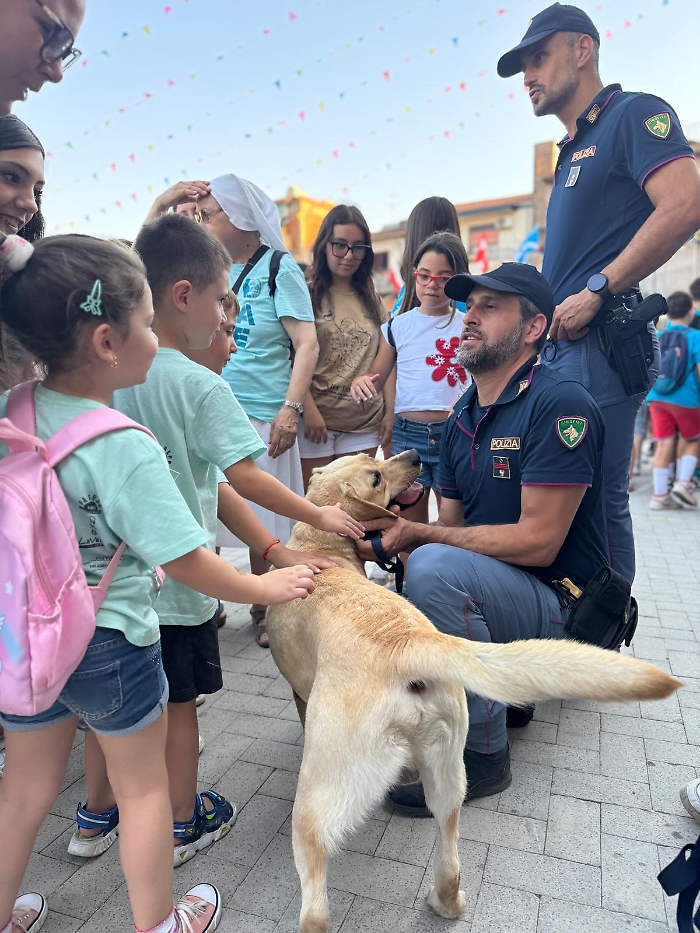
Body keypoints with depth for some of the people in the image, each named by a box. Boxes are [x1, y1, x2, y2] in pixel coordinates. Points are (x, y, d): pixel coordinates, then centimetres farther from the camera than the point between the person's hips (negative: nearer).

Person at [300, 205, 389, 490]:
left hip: (365, 422, 4)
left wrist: (390, 411, 7)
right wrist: (309, 410, -14)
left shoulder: (371, 298, 13)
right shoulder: (307, 293, 1)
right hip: (317, 418, -3)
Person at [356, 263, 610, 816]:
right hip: (492, 594, 8)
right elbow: (452, 530, 8)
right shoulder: (462, 418, 9)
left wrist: (417, 534, -21)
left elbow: (538, 541, -22)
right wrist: (396, 538, -13)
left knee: (436, 566, -33)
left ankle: (484, 755, -13)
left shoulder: (560, 405, -17)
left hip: (559, 606, -8)